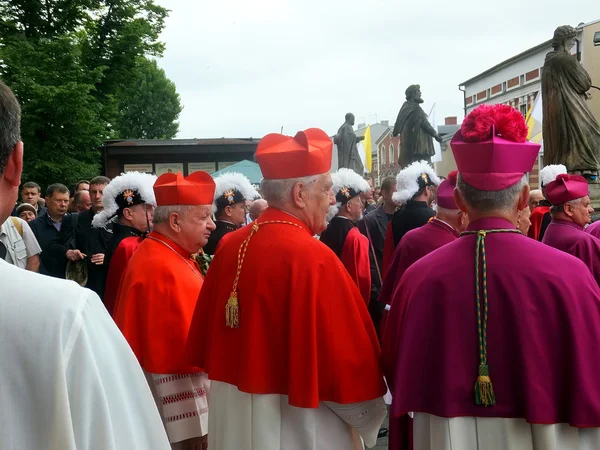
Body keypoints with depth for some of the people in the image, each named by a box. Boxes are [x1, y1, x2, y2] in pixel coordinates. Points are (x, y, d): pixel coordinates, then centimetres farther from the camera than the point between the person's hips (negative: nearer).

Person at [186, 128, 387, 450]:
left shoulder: (230, 247, -1)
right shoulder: (312, 258, -21)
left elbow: (206, 338, 9)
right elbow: (348, 359, -18)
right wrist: (369, 418, 0)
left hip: (233, 416, 7)